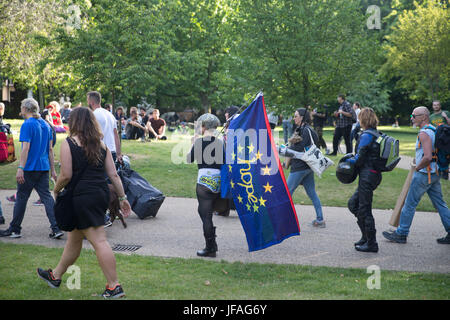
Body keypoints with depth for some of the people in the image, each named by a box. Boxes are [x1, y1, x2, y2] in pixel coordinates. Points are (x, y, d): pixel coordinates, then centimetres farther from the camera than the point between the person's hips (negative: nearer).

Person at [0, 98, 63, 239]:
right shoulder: (45, 124, 12)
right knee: (46, 196, 5)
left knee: (21, 197, 5)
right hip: (44, 167, 7)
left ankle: (14, 229, 15)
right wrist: (52, 169, 18)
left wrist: (20, 168, -21)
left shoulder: (27, 125, -10)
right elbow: (50, 149, 14)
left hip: (30, 168, -6)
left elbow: (26, 148, -19)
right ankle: (56, 228, -3)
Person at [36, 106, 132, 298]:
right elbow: (113, 175, 7)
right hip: (102, 194, 7)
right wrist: (122, 198, 11)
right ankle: (56, 276, 37)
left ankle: (114, 286, -6)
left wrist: (56, 191, 7)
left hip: (83, 196, -7)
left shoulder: (68, 143, -6)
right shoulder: (101, 145, 10)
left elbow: (66, 175, -11)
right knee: (74, 238, 20)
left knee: (98, 241, -6)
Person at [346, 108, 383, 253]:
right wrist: (354, 158, 14)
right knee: (353, 203, 18)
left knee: (364, 209, -1)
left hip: (367, 175, -9)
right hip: (375, 174, 9)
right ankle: (366, 237, 22)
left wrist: (348, 161, 3)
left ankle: (371, 243, 6)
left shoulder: (366, 135, -15)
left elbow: (359, 158, -16)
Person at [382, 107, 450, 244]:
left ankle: (401, 233, 9)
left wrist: (418, 167, -14)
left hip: (424, 174, -9)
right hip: (435, 173, 9)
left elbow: (427, 157, -29)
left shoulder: (424, 133, -19)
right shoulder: (434, 130, 11)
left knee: (410, 203, 1)